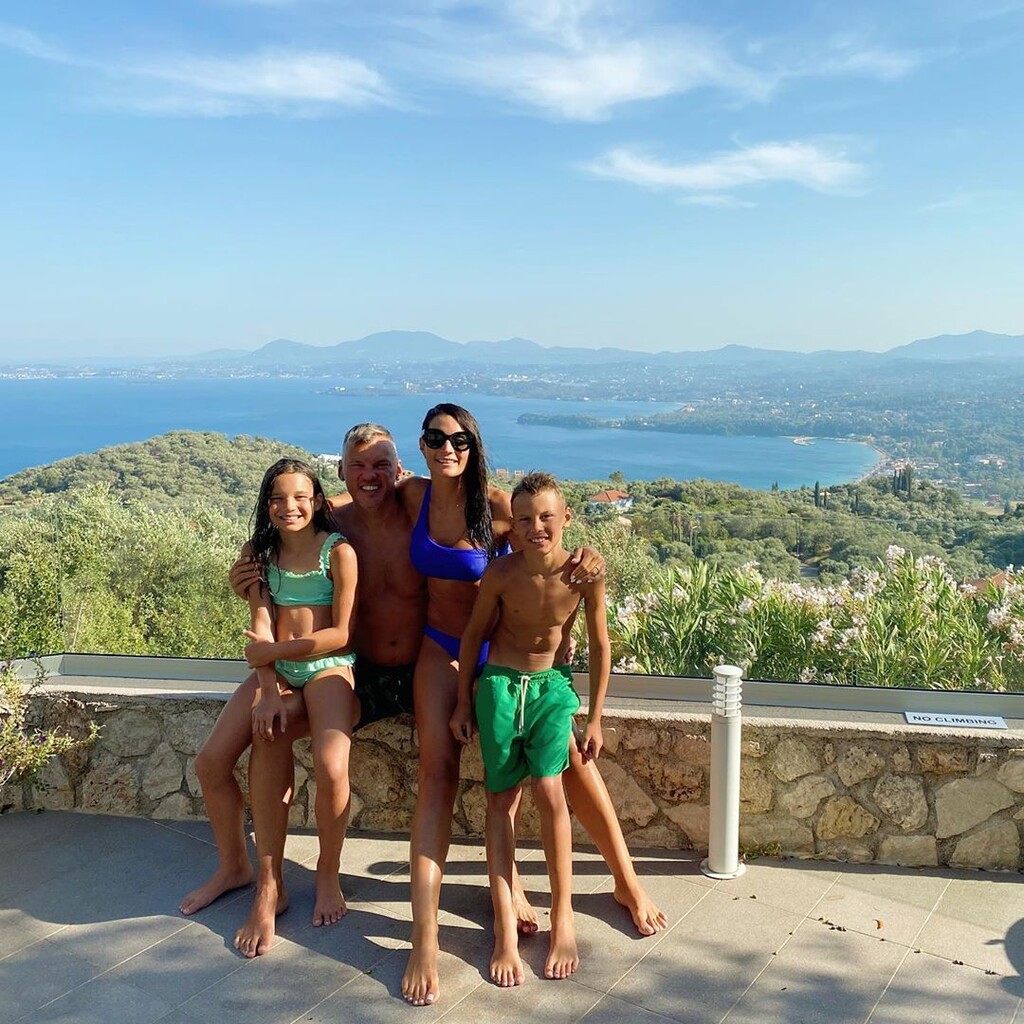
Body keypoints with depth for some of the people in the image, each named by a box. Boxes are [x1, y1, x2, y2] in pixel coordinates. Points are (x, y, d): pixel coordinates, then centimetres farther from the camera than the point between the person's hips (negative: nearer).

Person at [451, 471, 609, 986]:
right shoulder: (501, 573, -16)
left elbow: (599, 645, -3)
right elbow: (473, 635, -1)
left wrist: (594, 718, 1)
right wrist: (463, 703, 4)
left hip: (552, 686, 0)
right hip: (499, 685, 1)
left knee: (548, 791, -16)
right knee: (500, 799, 0)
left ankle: (562, 916, 3)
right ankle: (505, 930, 6)